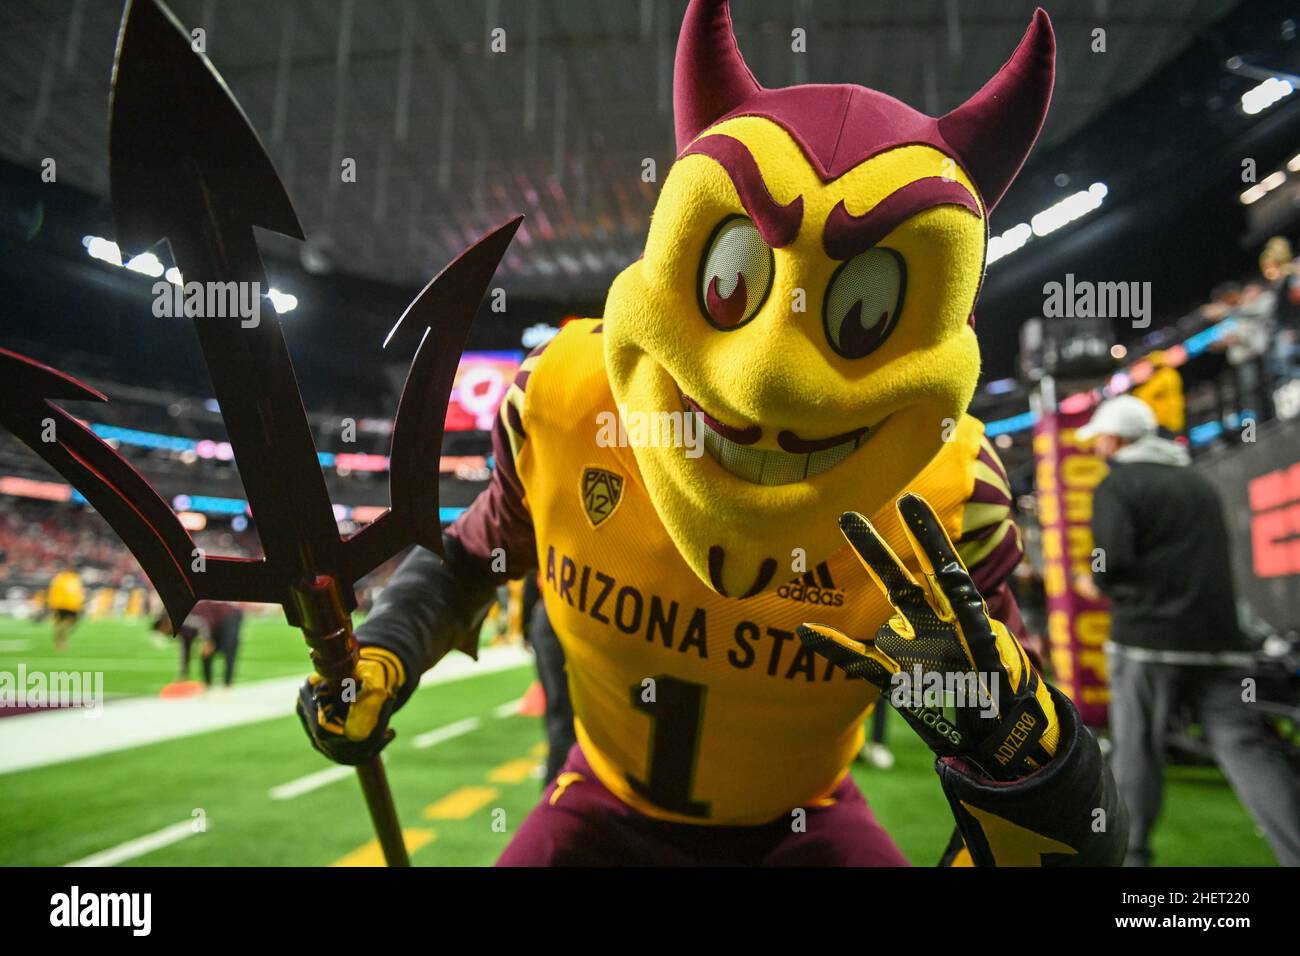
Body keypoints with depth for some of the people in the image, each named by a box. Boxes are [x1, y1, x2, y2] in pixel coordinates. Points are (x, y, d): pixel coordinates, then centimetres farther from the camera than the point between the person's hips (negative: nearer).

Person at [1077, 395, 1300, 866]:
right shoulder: (1196, 480, 19)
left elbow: (1112, 562, -16)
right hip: (1218, 635, 6)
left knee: (1136, 749, 5)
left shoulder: (1117, 484, -4)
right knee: (1246, 748, 4)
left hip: (1148, 636, -6)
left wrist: (1095, 582, 4)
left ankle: (1130, 852, 15)